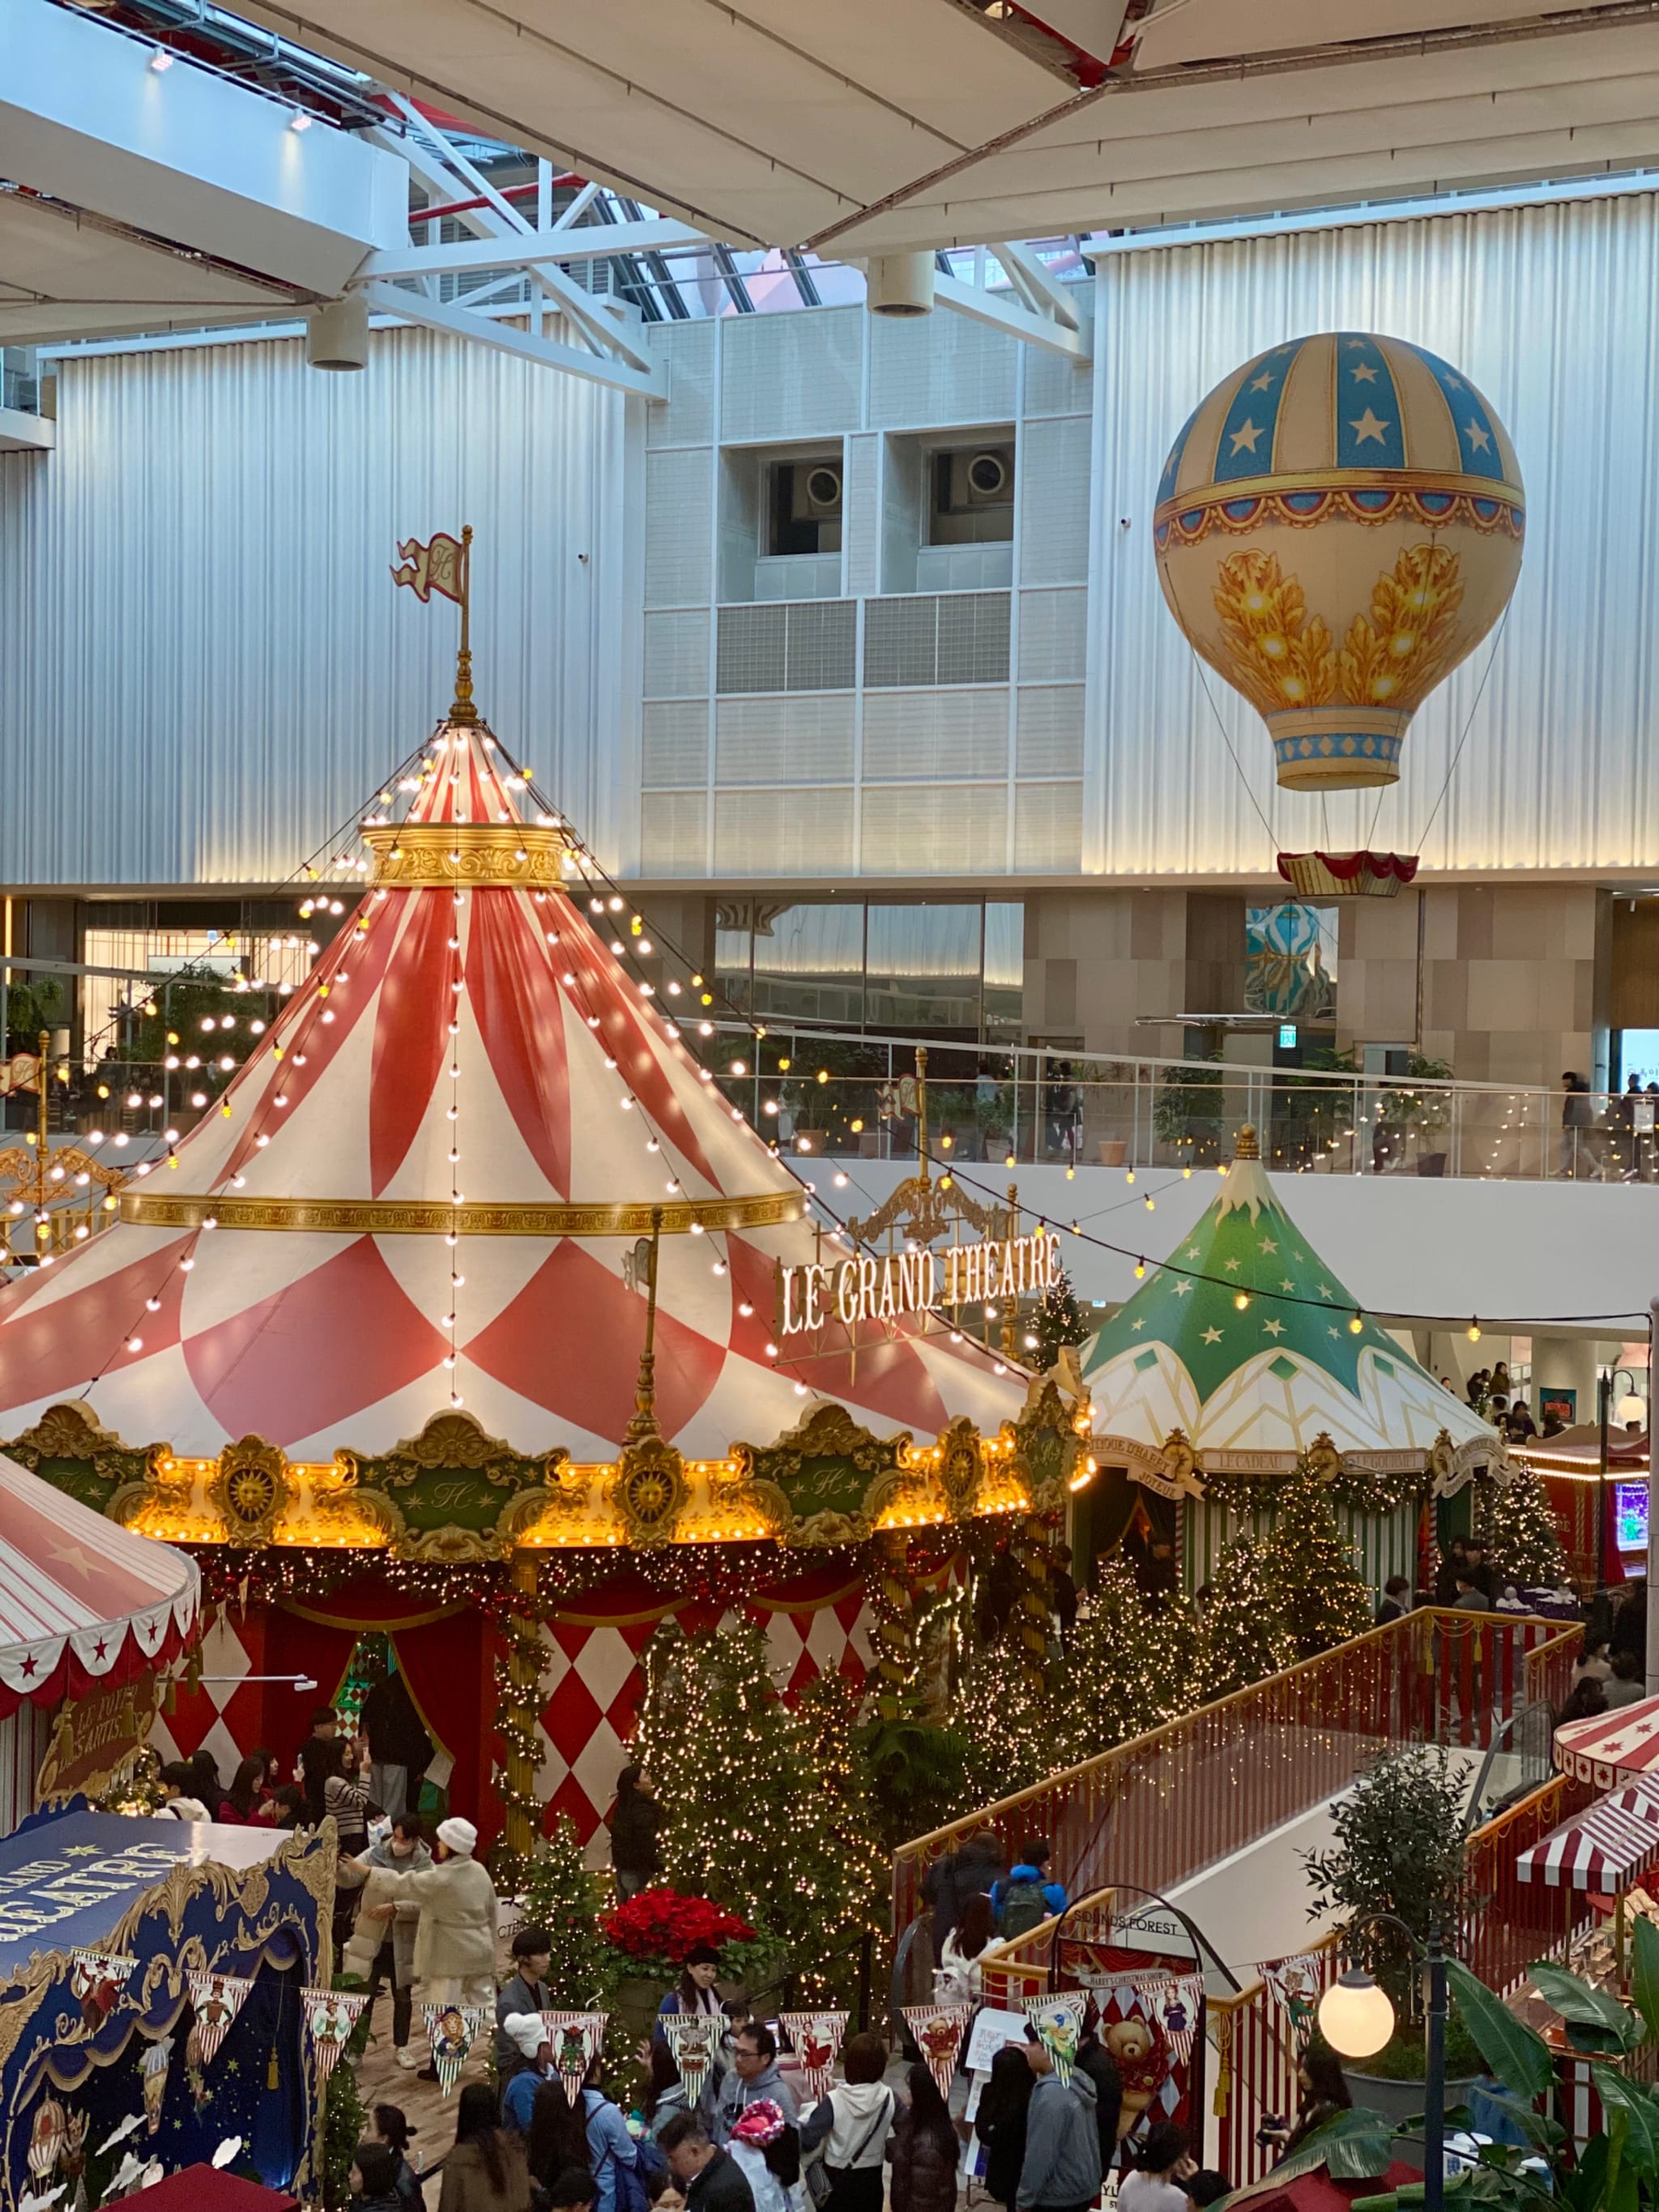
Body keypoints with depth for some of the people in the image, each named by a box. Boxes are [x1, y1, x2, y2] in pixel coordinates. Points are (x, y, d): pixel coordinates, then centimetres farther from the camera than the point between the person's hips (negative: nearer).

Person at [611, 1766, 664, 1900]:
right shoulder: (643, 1810, -20)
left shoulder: (623, 1807, 8)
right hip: (637, 1869, -9)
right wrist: (657, 1868, -16)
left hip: (622, 1865, 9)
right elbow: (646, 1842, -23)